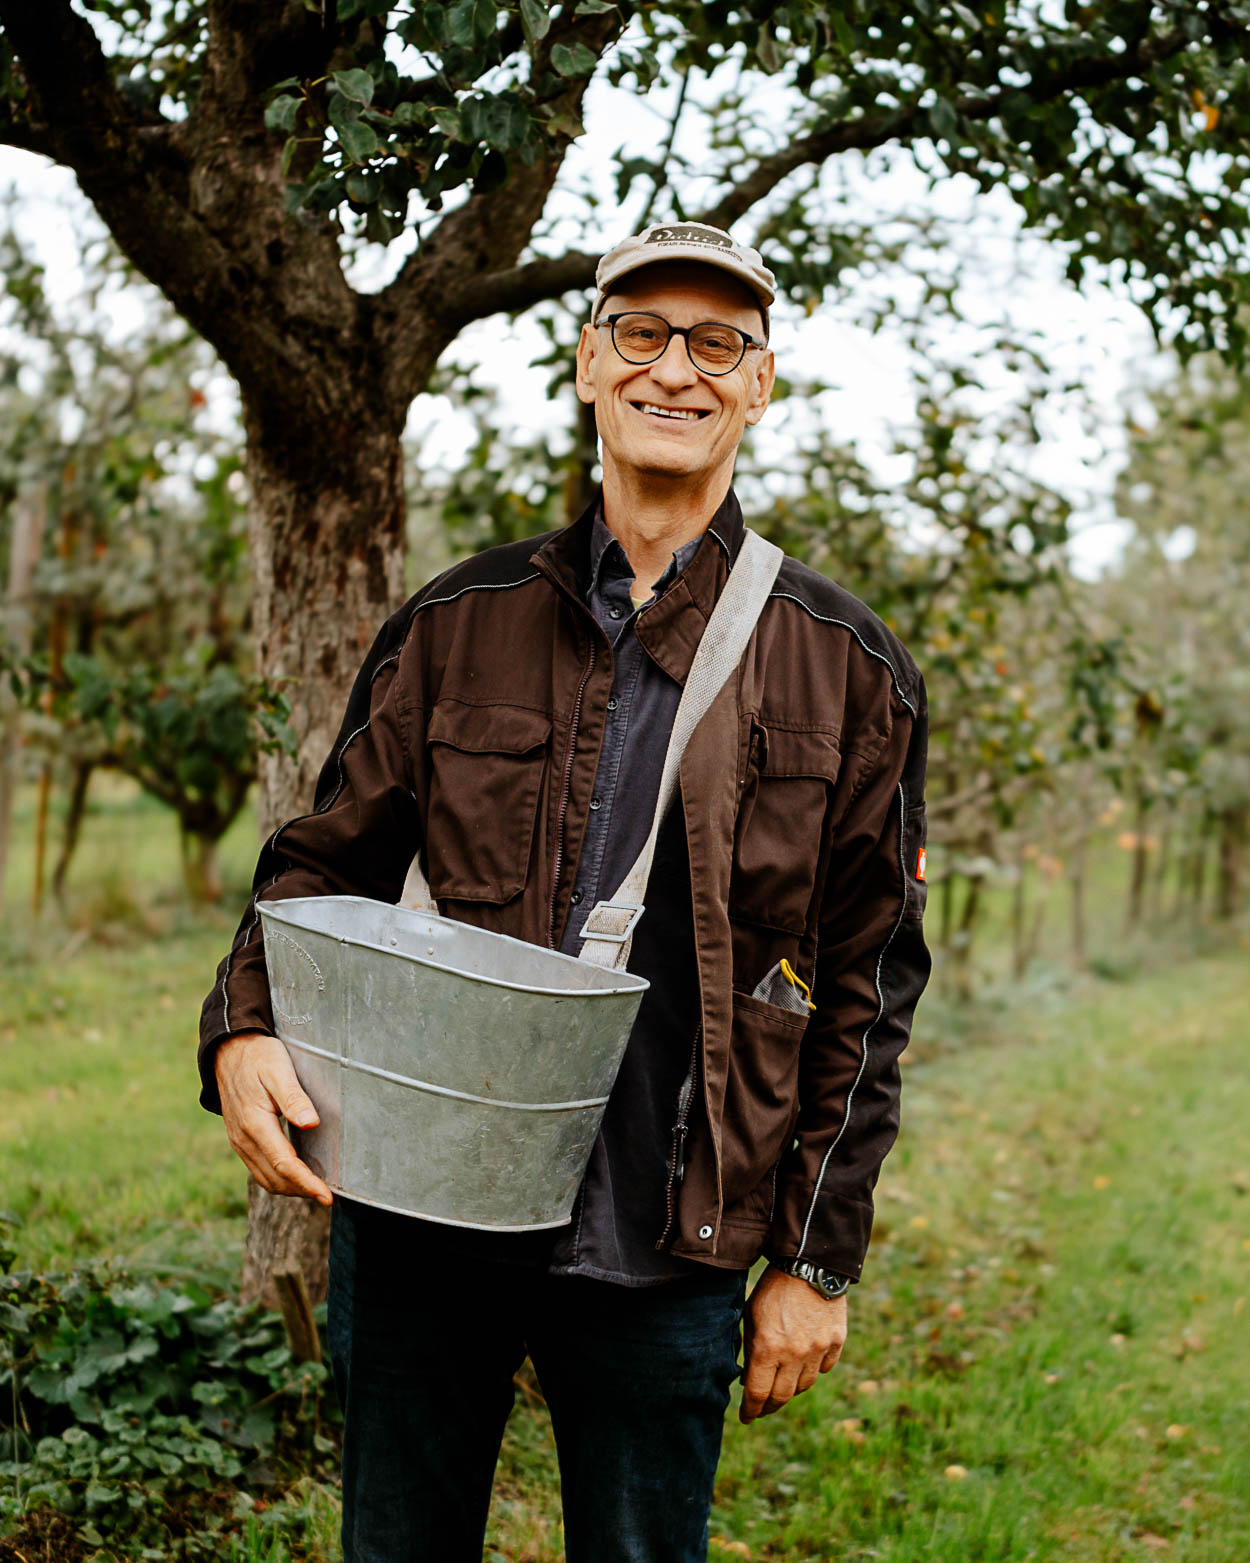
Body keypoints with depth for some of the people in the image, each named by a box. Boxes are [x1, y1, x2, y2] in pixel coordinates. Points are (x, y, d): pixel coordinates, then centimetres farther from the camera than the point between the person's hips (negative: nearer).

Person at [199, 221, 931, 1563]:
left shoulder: (845, 670, 2)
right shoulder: (457, 623, 5)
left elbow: (869, 984, 2)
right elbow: (327, 860, 9)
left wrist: (815, 1257, -1)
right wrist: (245, 1030, -11)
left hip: (663, 1253, -1)